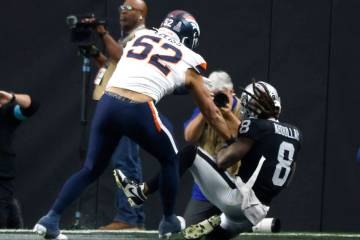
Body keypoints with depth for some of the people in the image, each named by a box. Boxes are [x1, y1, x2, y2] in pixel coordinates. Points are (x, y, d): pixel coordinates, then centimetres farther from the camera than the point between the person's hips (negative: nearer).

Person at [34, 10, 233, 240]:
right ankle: (169, 222, 32)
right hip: (139, 111, -4)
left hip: (106, 103, 4)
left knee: (91, 169, 18)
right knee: (170, 160, 24)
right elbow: (211, 112, 24)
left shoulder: (140, 36, 24)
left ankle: (51, 219, 6)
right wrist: (234, 141, 34)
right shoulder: (188, 61, 17)